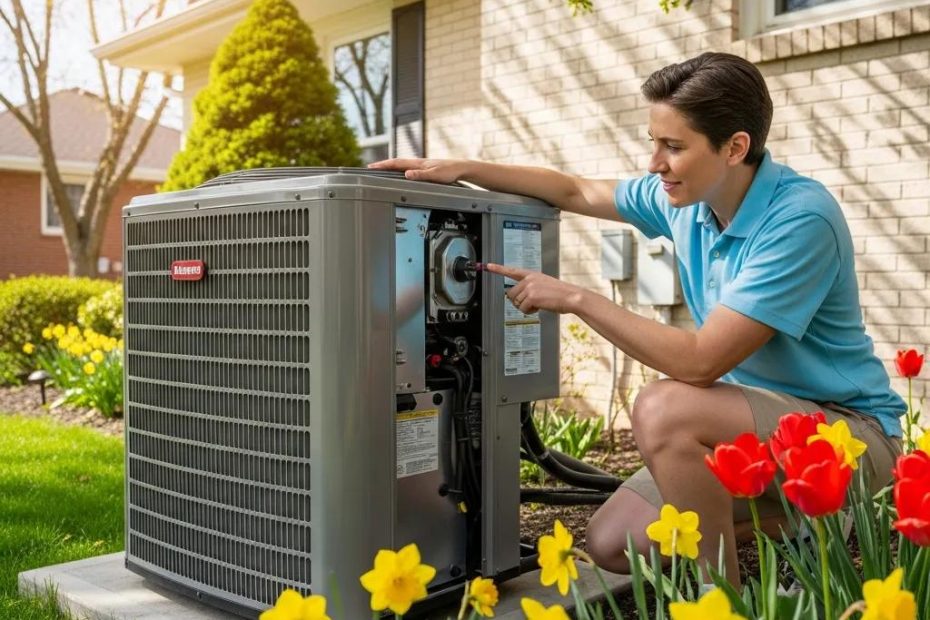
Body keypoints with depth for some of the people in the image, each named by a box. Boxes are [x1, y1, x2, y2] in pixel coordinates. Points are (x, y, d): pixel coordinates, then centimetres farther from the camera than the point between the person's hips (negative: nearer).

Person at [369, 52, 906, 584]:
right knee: (612, 542, -3)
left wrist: (576, 299, -24)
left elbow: (699, 362, -30)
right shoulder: (687, 196, -3)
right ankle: (801, 521, 14)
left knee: (665, 410, -33)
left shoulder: (800, 217, -26)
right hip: (758, 413, 8)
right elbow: (578, 192, 12)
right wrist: (464, 169, 4)